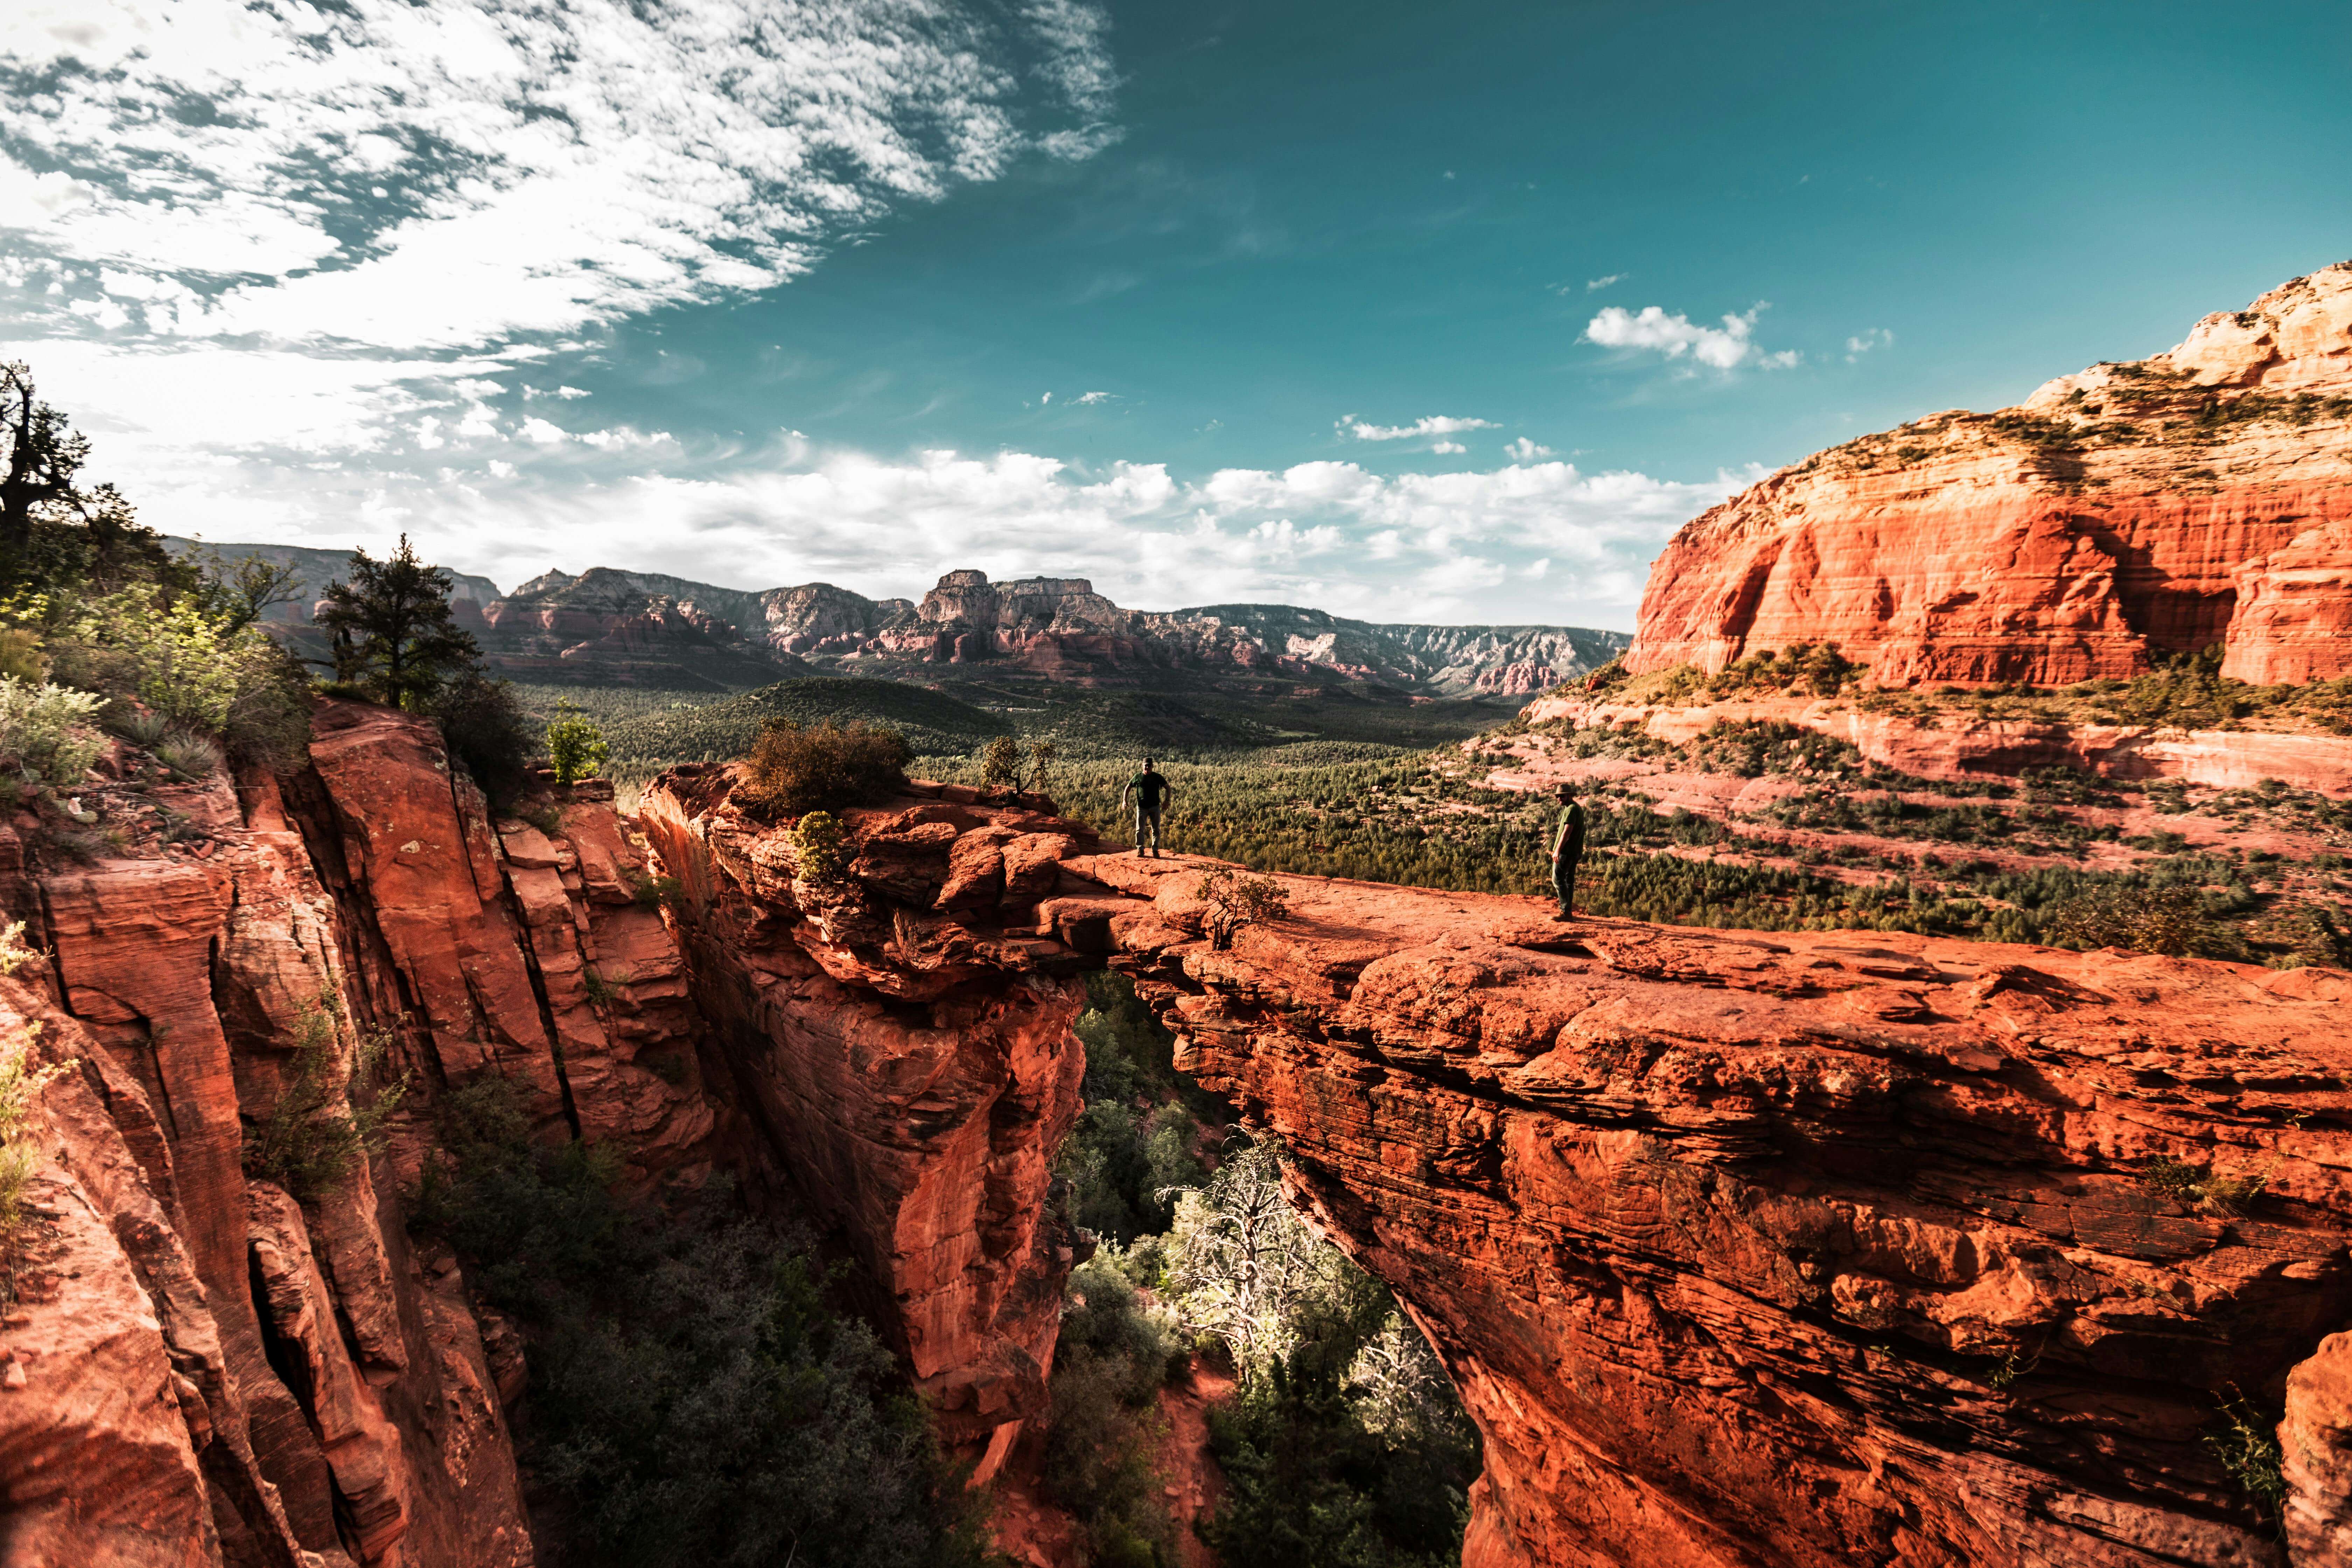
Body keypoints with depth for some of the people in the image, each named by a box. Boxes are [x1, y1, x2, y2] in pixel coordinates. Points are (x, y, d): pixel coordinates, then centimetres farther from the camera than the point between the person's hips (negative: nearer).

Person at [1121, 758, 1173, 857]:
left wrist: (1167, 800, -11)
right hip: (1142, 807, 0)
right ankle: (1140, 849, 7)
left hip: (1155, 807, 0)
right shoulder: (1138, 777, 3)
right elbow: (1128, 788, 11)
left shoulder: (1158, 777, 3)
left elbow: (1168, 788, 5)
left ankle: (1155, 850, 9)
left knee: (1156, 830, 3)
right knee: (1140, 829, -1)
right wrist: (1124, 801, -2)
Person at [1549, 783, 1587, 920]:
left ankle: (1566, 911, -12)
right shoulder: (1577, 808, 19)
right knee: (1569, 880, 12)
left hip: (1566, 850, -10)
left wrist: (1558, 850, -23)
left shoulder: (1571, 809, -14)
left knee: (1558, 879, -10)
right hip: (1575, 852, 10)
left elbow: (1567, 831, -21)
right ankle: (1568, 911, 14)